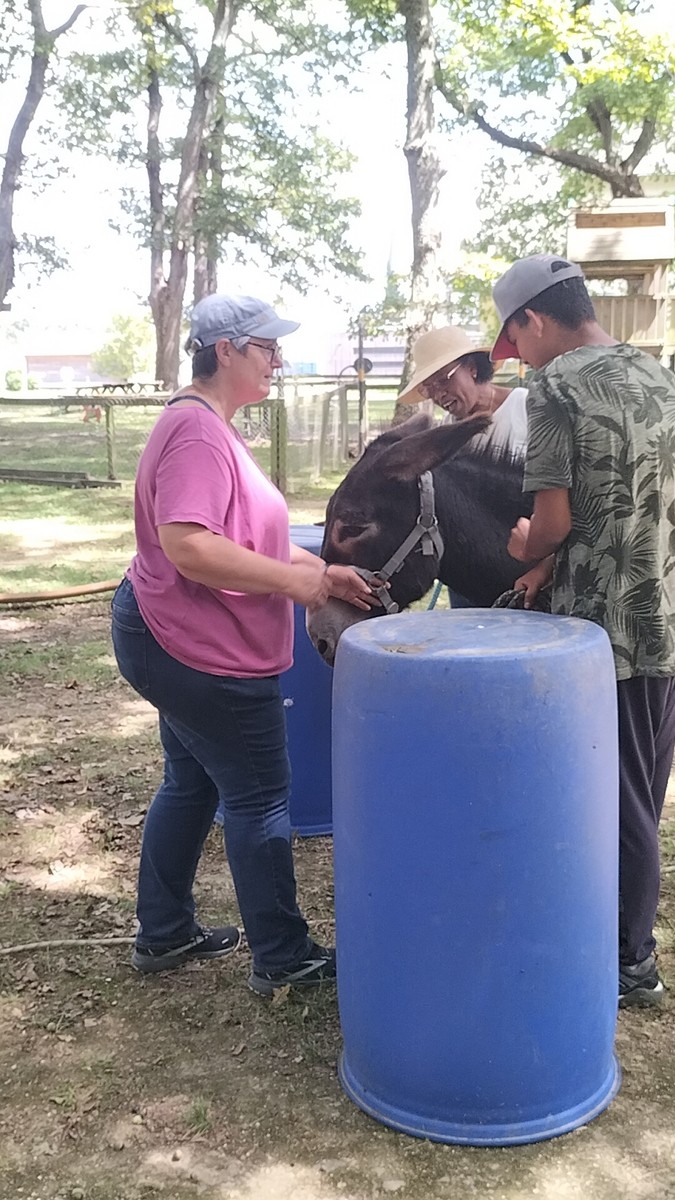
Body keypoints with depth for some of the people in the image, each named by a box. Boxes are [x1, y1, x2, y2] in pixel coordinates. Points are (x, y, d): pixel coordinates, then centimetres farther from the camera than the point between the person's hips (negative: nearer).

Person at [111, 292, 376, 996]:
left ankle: (163, 934, 34)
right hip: (201, 654, -11)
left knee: (191, 783, 20)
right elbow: (188, 547, -32)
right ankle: (282, 961, 16)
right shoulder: (197, 432, -21)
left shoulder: (209, 428, 13)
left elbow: (242, 539, 16)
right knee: (259, 799, 1)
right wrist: (294, 580, -24)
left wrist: (319, 572, 7)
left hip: (182, 645, 11)